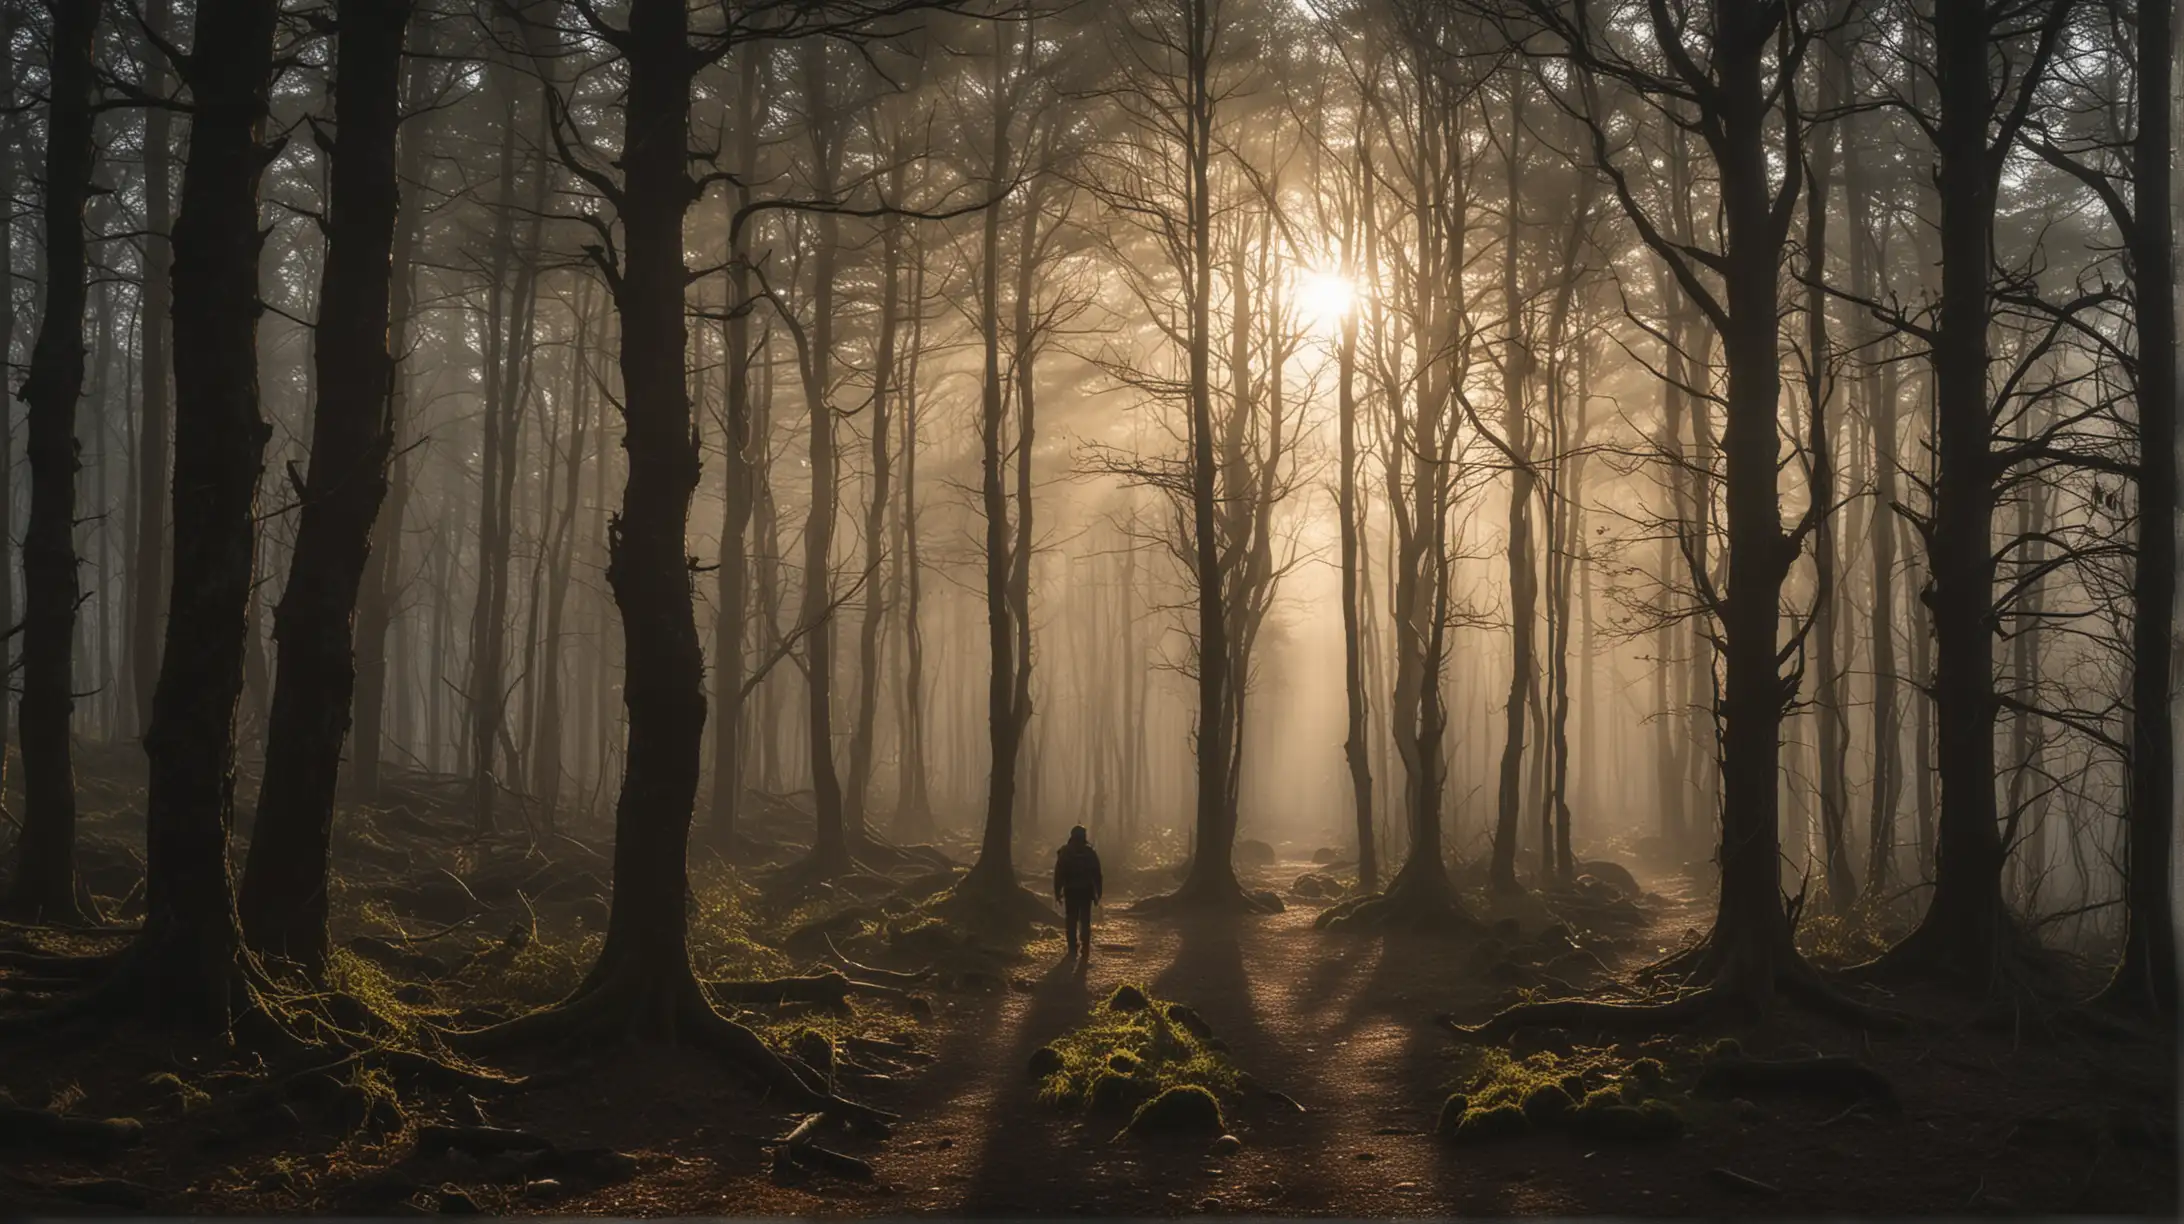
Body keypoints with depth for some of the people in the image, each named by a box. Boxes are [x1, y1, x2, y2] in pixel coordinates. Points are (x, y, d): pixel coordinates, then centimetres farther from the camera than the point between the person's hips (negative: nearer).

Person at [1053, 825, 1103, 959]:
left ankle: (1073, 950, 6)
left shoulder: (1064, 852, -3)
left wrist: (1057, 892, 1)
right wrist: (1098, 893, 6)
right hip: (1086, 891, 1)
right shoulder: (1091, 852, 0)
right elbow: (1097, 874, 1)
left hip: (1070, 891, -1)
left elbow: (1059, 874, -4)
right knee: (1085, 921, 5)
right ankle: (1085, 951, -1)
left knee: (1071, 921, 7)